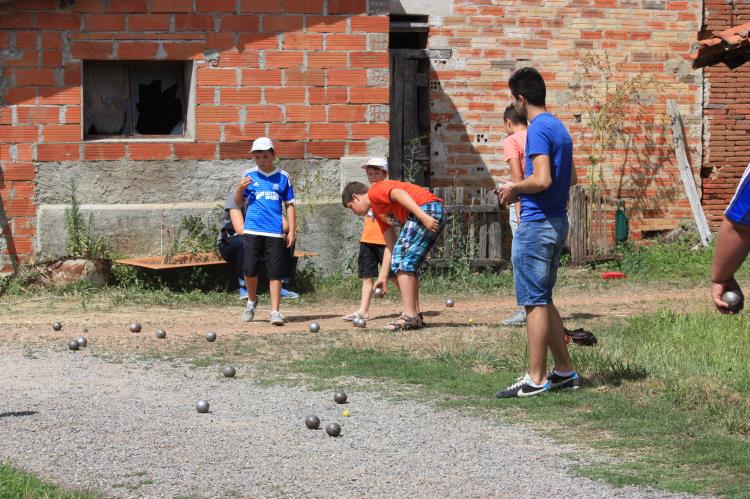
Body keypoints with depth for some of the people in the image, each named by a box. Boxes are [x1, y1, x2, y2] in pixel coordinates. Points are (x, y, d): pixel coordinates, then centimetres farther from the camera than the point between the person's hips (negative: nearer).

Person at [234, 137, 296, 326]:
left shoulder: (283, 177, 6)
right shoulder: (249, 175, 7)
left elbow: (290, 205, 10)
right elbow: (239, 202, 10)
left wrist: (292, 231, 4)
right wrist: (240, 189, -11)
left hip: (275, 232, 0)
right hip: (252, 230, 0)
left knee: (275, 273, -2)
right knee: (249, 269, -2)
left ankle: (275, 311, 2)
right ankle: (252, 301, 24)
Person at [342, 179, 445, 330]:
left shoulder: (374, 191, 2)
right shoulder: (378, 213, 27)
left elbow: (400, 194, -15)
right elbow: (390, 245, 26)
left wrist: (423, 217, -24)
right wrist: (383, 276, 25)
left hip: (427, 209, -10)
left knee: (402, 259, -9)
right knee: (409, 263, 16)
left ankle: (409, 316, -12)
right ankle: (416, 316, 15)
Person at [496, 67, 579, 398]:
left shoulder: (538, 130, -15)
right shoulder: (559, 128, 14)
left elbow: (542, 180, -26)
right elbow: (571, 178, 22)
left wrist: (514, 188, -8)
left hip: (536, 224, -10)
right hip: (557, 220, 10)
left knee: (534, 301, -5)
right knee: (542, 300, 16)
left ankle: (536, 379, -3)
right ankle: (564, 371, 19)